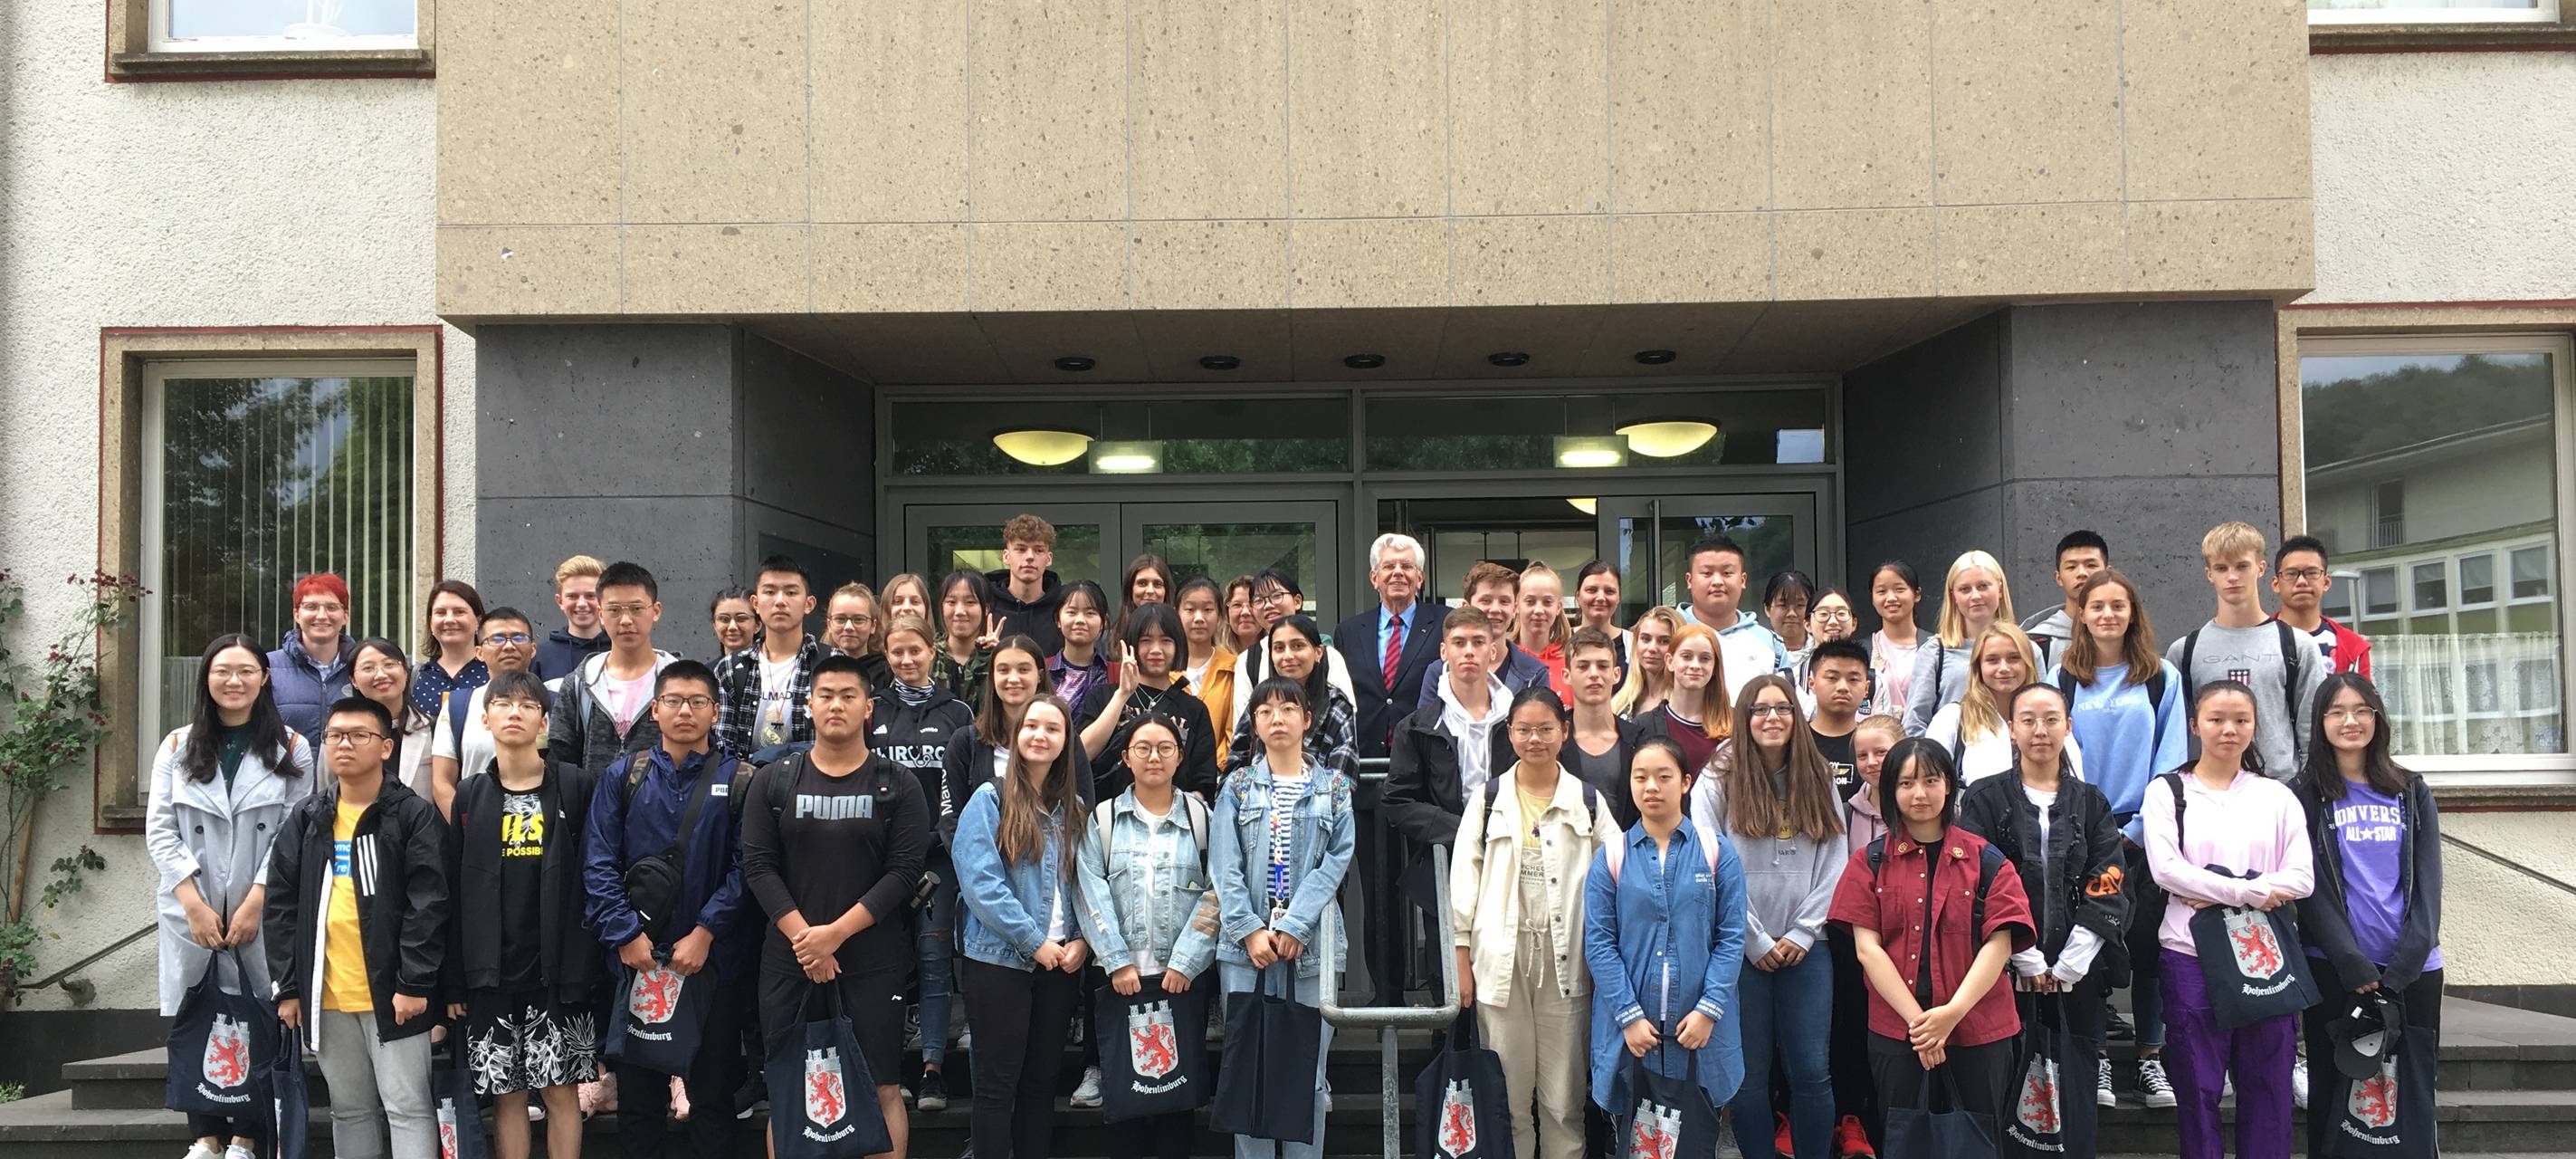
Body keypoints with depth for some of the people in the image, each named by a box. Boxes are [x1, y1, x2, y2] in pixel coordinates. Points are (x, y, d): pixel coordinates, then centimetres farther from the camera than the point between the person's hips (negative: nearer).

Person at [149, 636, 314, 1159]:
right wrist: (194, 904, -7)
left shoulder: (291, 748, 3)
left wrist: (255, 903, -11)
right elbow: (159, 830, 4)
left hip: (265, 914, -2)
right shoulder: (178, 747, 9)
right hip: (192, 914, 2)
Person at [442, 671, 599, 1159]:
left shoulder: (578, 787, 0)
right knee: (506, 1093, 7)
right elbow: (454, 894, 8)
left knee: (560, 1090, 2)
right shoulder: (469, 796, 8)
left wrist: (588, 960, -7)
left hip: (559, 972, -2)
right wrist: (453, 981, 4)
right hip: (490, 975, 2)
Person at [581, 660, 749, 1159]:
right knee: (638, 1085, 9)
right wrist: (626, 934, -10)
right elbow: (598, 864, -1)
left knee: (713, 1081, 7)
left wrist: (705, 932, -13)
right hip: (637, 956, 1)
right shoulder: (623, 776, 5)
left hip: (712, 956, -1)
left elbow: (743, 866, -6)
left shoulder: (737, 779, 1)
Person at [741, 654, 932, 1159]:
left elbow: (904, 871, -6)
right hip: (788, 961, 2)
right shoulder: (773, 781, 6)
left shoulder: (898, 786, 2)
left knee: (883, 1088, 0)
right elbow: (758, 866, -1)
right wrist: (802, 938, -13)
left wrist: (836, 932, -15)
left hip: (873, 962, -1)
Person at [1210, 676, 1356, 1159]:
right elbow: (1224, 865, 1)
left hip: (1311, 943, 0)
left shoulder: (1334, 785, 8)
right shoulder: (1237, 786, 9)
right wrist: (1250, 930, -10)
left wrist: (1295, 925, -11)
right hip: (1246, 941, 0)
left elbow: (1336, 859, -1)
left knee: (1309, 1071, 2)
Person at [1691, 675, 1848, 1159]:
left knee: (1811, 1071, 2)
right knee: (1748, 1074, 4)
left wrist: (1803, 933, -4)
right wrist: (1755, 941, -8)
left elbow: (1834, 864, 6)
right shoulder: (1717, 783, -1)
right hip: (1740, 949, -2)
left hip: (1806, 948, 2)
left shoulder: (1819, 782, 9)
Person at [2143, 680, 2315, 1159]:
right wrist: (2249, 891, -15)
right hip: (2192, 955, -2)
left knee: (2267, 1086, 4)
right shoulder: (2167, 792, 6)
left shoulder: (2277, 796, 12)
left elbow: (2302, 878, 0)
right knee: (2198, 1087, 3)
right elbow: (2166, 868, -8)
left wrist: (2219, 896, -11)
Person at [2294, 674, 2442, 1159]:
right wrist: (2353, 965, -13)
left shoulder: (2411, 792, 10)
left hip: (2414, 969, 2)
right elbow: (2312, 887, -5)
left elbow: (2428, 883, 3)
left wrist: (2402, 967, -9)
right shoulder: (2304, 795, 1)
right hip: (2334, 969, -2)